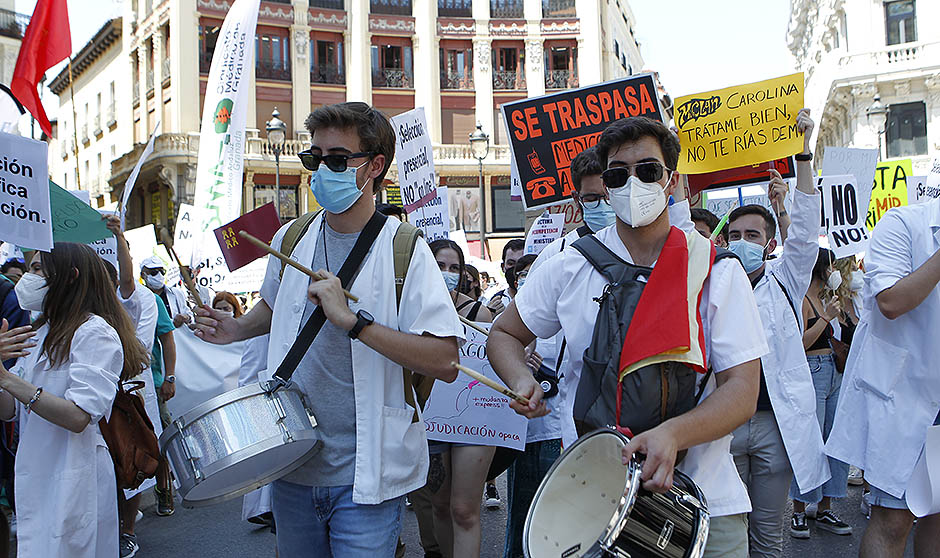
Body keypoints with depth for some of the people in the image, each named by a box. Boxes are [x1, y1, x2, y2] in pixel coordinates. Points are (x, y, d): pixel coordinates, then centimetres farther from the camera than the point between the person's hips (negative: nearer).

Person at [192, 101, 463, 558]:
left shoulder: (404, 251, -13)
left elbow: (445, 362, -21)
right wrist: (237, 328, 4)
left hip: (365, 474, -5)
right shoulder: (291, 240, 3)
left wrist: (352, 320, -28)